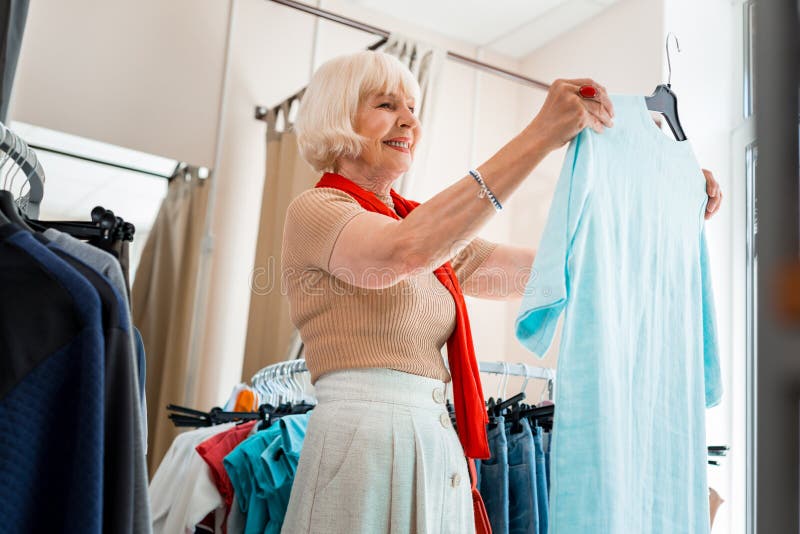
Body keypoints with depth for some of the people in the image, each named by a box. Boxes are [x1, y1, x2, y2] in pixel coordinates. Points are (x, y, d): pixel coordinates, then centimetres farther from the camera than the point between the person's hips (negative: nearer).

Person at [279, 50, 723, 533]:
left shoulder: (428, 224, 17)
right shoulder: (314, 211, -5)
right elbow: (404, 251, -27)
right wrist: (539, 136, -28)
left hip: (440, 453, 7)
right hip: (362, 447, -7)